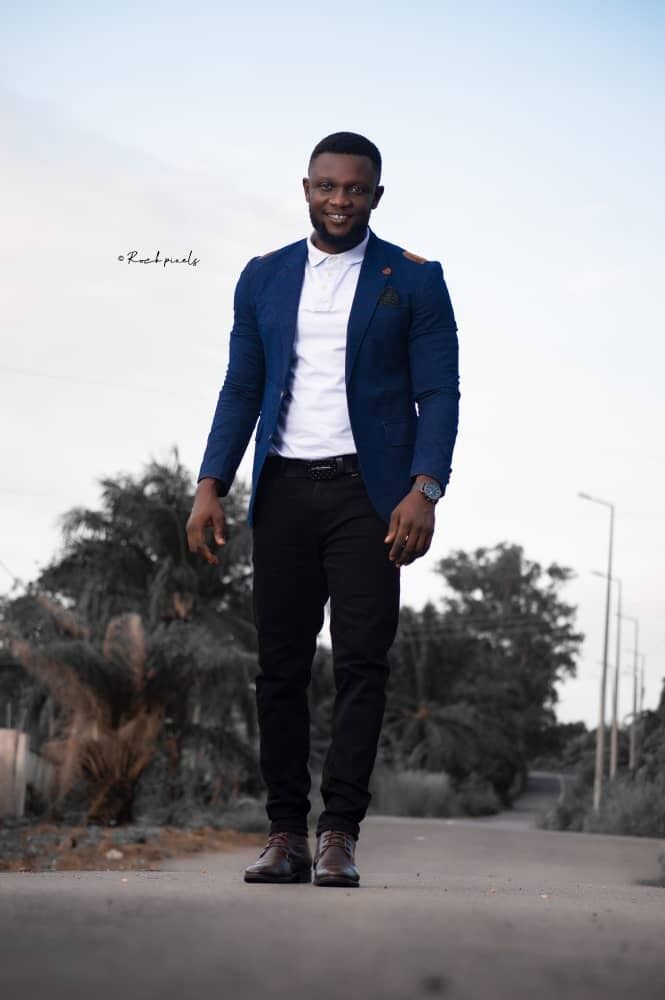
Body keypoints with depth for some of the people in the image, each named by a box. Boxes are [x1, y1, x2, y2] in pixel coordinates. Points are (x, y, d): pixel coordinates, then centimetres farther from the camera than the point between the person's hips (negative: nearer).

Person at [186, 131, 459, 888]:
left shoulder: (414, 281, 4)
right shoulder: (264, 278, 13)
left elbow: (439, 394, -1)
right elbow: (241, 389, 12)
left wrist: (424, 490, -15)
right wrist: (211, 486, 0)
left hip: (367, 491, -3)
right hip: (283, 491, 3)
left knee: (361, 663, -7)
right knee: (280, 666, 3)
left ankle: (340, 837, -3)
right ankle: (286, 835, 8)